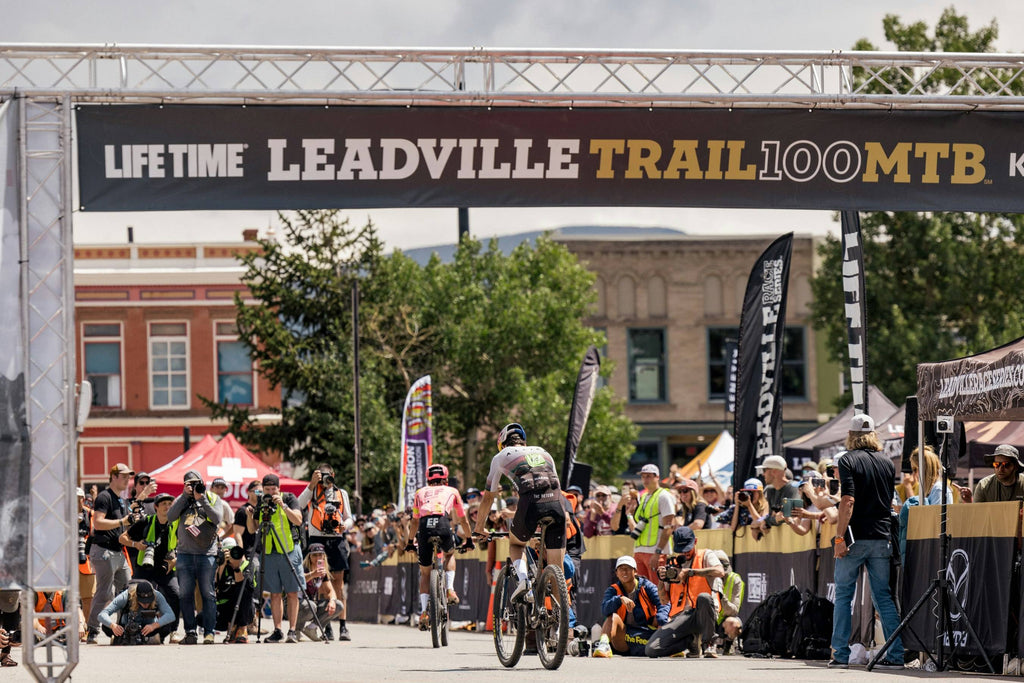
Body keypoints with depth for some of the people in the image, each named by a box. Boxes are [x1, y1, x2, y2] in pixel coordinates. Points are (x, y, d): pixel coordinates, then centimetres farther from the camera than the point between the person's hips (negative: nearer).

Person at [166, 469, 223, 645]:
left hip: (207, 553, -2)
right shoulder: (181, 500, 14)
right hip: (185, 553, 2)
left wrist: (202, 499, -11)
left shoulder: (212, 499, 8)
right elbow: (170, 516, -3)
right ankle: (190, 632, 6)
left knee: (208, 594, -4)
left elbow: (217, 519, -7)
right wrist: (185, 495, -5)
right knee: (185, 594, 1)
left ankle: (209, 632, -1)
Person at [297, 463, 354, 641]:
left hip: (337, 540, 1)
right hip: (317, 540, -1)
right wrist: (312, 484, -13)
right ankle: (326, 628, -1)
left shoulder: (341, 493, 18)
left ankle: (343, 626, -7)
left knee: (338, 583, -4)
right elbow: (299, 505, -8)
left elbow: (349, 518, 19)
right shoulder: (312, 491, 12)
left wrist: (345, 525, -4)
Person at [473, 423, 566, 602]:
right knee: (557, 569, 9)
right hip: (557, 505, 2)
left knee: (515, 543, 28)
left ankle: (522, 579, 2)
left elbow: (488, 498, 31)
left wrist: (478, 529, 43)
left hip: (531, 504, -2)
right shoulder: (543, 453, 33)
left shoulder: (501, 457, 24)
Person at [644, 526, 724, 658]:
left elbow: (720, 572, -14)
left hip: (703, 614, -3)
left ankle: (709, 644, -20)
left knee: (704, 597, -40)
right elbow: (665, 598, 18)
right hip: (680, 616, 4)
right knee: (651, 649, -19)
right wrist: (661, 580, -1)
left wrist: (690, 572, -18)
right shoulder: (672, 564, 21)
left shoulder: (706, 556, 10)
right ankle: (692, 640, 8)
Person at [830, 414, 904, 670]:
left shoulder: (848, 460, -6)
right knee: (883, 596, 7)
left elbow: (848, 501, -15)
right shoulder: (887, 463, 10)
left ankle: (840, 654, 1)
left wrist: (839, 537, -15)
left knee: (843, 596, 4)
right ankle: (895, 654, 1)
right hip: (881, 537, 4)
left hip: (855, 537, -4)